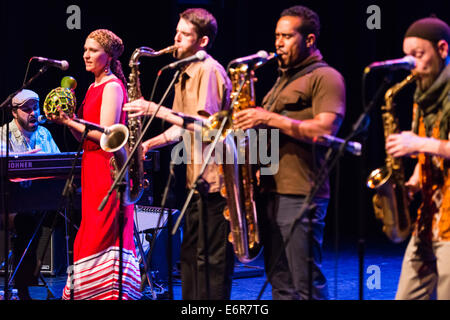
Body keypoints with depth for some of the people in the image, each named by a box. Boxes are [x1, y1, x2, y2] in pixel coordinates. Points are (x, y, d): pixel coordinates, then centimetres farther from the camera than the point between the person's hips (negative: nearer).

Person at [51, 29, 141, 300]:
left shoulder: (112, 86, -10)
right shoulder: (94, 87, 17)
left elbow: (105, 133, -18)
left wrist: (69, 122, -14)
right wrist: (68, 118, 1)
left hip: (108, 165, -9)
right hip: (93, 166, 9)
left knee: (105, 233, -9)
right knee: (93, 233, 10)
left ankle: (111, 291, -7)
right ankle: (95, 290, 14)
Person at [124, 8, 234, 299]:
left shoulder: (209, 71, -13)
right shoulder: (184, 75, 17)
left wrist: (155, 109, -21)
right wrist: (149, 144, 5)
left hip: (213, 178, -10)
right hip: (195, 178, 10)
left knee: (212, 258, -6)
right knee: (191, 256, 14)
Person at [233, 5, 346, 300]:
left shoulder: (325, 77, -5)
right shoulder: (283, 79, 23)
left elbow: (325, 131, -18)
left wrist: (269, 118, -18)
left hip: (301, 195, -9)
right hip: (270, 191, 9)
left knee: (306, 285, -8)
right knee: (279, 282, 11)